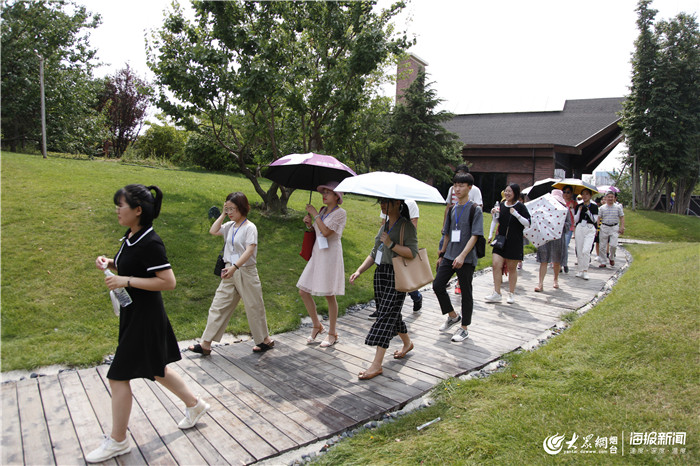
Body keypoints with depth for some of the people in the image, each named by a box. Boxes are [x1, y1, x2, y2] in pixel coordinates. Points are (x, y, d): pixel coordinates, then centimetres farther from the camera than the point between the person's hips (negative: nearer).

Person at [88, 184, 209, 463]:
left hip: (145, 317, -10)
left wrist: (127, 281, -24)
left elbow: (168, 281, -25)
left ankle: (117, 441, 21)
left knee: (119, 376, 2)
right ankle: (195, 405, 38)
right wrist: (110, 264, 1)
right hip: (132, 313, 10)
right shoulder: (130, 237, 6)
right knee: (155, 370, 21)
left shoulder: (150, 243, -23)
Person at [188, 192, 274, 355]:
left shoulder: (250, 227, -12)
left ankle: (265, 340, 22)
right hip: (230, 272, 7)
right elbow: (213, 231, 12)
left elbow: (250, 250, -22)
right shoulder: (230, 225, 9)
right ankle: (206, 344, 12)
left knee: (254, 307, 5)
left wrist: (234, 267, -32)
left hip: (246, 272, -7)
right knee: (218, 306, 6)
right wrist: (223, 214, 5)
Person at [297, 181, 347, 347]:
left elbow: (326, 232, -21)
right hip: (317, 254, 8)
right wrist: (309, 223, 0)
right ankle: (317, 325, 24)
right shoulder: (323, 210, 13)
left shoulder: (340, 213, -9)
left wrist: (314, 214, -14)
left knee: (329, 295, 1)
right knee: (303, 291, 5)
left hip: (331, 254, -8)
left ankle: (332, 333, 17)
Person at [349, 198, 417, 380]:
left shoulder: (406, 226, -9)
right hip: (381, 275, 8)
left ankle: (376, 364, -7)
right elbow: (374, 253, 18)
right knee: (392, 314, 17)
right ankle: (407, 343, 42)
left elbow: (413, 253, -19)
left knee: (386, 316, -10)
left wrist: (391, 244, -22)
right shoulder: (385, 226, 15)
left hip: (396, 277, -8)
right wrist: (359, 271, 9)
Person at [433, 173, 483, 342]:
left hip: (466, 259, -6)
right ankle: (453, 316, 24)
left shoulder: (475, 209, -7)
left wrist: (462, 255, -25)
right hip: (449, 256, 6)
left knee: (466, 293, 4)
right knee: (437, 285, 3)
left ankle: (464, 328, 18)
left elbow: (475, 236, -14)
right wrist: (442, 254, 18)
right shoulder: (452, 209, 11)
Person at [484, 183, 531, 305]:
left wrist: (516, 214, -23)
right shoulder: (501, 205, 7)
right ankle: (496, 293, 1)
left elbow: (528, 223, -11)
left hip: (514, 242, -4)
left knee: (512, 268, 5)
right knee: (496, 264, -6)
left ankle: (511, 294, 19)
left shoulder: (520, 206, -6)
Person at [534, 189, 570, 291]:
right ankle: (540, 283, -2)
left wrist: (562, 224, -12)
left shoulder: (564, 209, 6)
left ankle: (556, 280, 34)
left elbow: (569, 224, 7)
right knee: (543, 261, -4)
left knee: (557, 261, 11)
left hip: (558, 236, 0)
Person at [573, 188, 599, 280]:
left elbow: (595, 220, -2)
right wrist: (579, 210, -8)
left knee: (586, 250, -17)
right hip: (579, 228, 3)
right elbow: (575, 220, 3)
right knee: (579, 251, 4)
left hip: (590, 229, -2)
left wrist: (588, 211, -11)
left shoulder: (594, 206, 5)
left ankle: (585, 271, -8)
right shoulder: (578, 206, 9)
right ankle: (580, 270, 15)